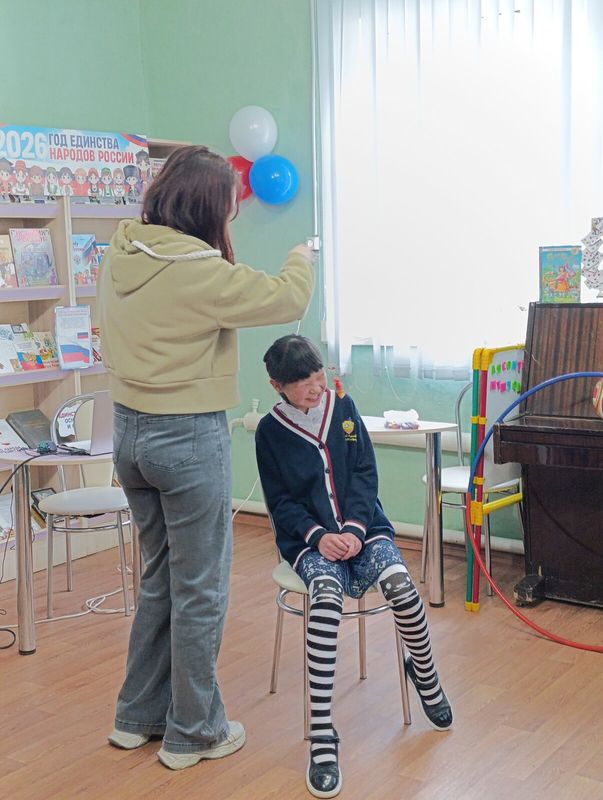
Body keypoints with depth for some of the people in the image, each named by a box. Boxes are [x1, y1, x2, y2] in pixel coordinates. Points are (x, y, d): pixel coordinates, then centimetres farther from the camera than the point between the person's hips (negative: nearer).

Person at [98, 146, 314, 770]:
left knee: (160, 575, 22)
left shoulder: (121, 256, 1)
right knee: (200, 588, 7)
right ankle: (192, 733, 23)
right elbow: (284, 299, -13)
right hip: (188, 437, -8)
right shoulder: (199, 270, -22)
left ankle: (138, 716, 33)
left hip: (129, 430, 8)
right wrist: (300, 259, 10)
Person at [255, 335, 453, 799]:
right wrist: (318, 535, -15)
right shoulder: (270, 431, 1)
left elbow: (365, 474, 3)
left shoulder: (343, 408, 6)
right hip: (309, 538, -2)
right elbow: (281, 502, 2)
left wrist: (354, 528, -11)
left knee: (399, 582, -30)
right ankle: (321, 737, -34)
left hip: (361, 527, 2)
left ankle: (426, 676, 2)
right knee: (327, 595, -35)